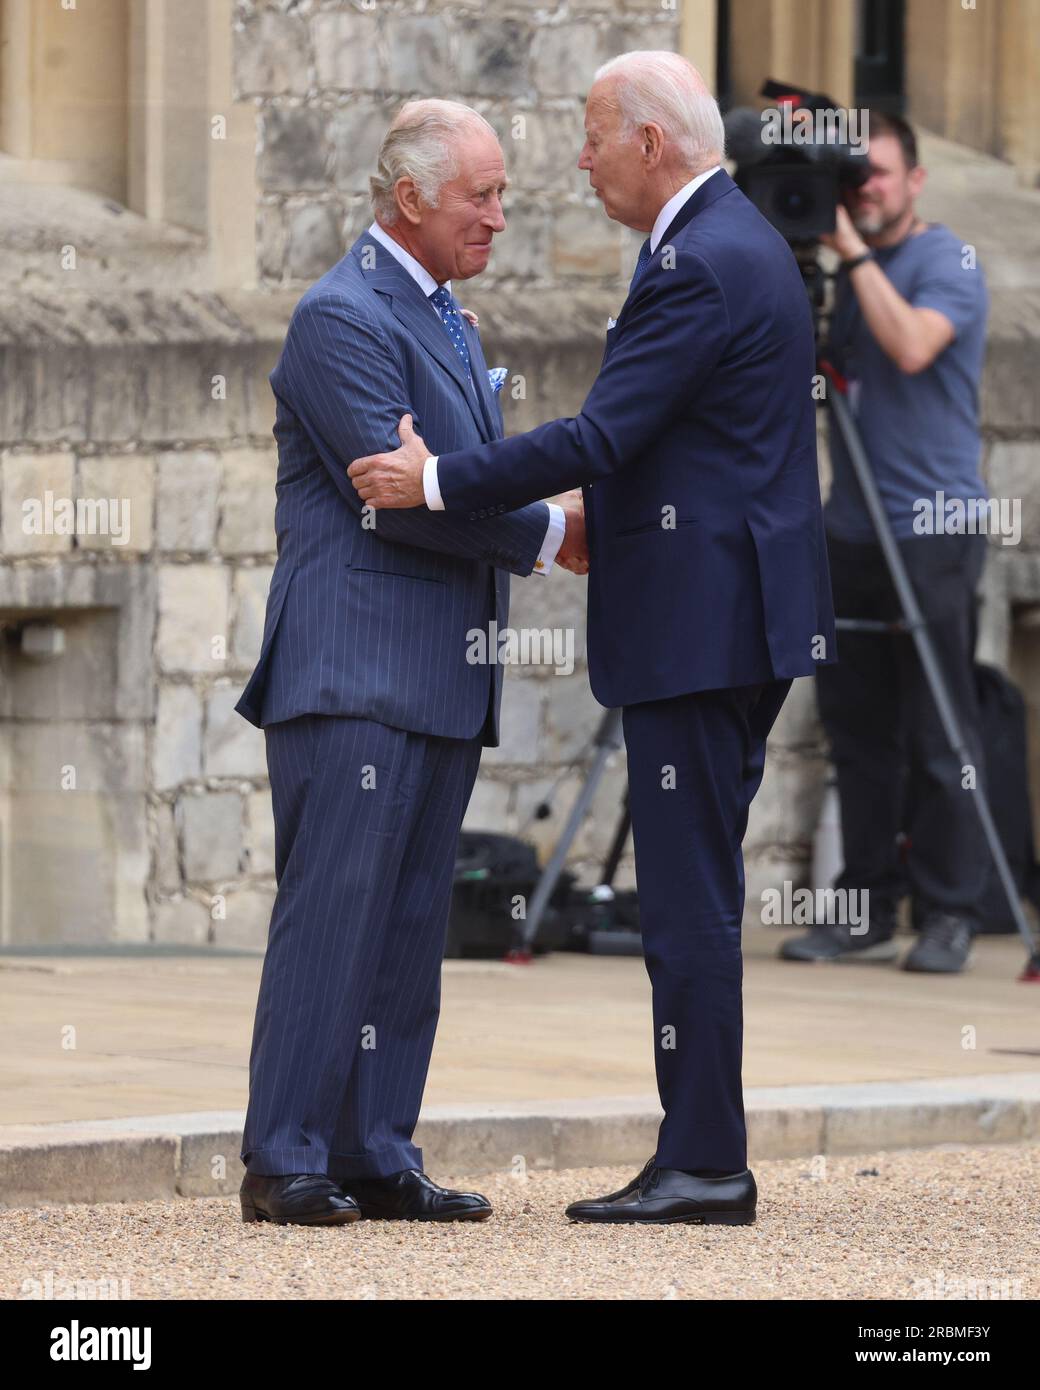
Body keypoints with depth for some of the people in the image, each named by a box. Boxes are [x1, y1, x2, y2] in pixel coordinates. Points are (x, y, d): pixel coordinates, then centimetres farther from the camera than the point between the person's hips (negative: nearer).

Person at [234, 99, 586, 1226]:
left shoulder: (444, 319, 21)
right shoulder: (342, 317, -10)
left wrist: (560, 520, 4)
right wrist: (548, 533, -11)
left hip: (439, 683, 9)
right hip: (356, 671, -9)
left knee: (408, 925, 8)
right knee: (333, 912, -11)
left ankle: (376, 1158, 10)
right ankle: (284, 1163, -9)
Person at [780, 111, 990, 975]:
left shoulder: (947, 263, -6)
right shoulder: (848, 274, 16)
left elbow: (912, 346, -24)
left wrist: (855, 253, -18)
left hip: (933, 528, -7)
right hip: (854, 530, 7)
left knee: (938, 733, -5)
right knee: (858, 728, 6)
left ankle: (950, 915, -2)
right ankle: (866, 912, 11)